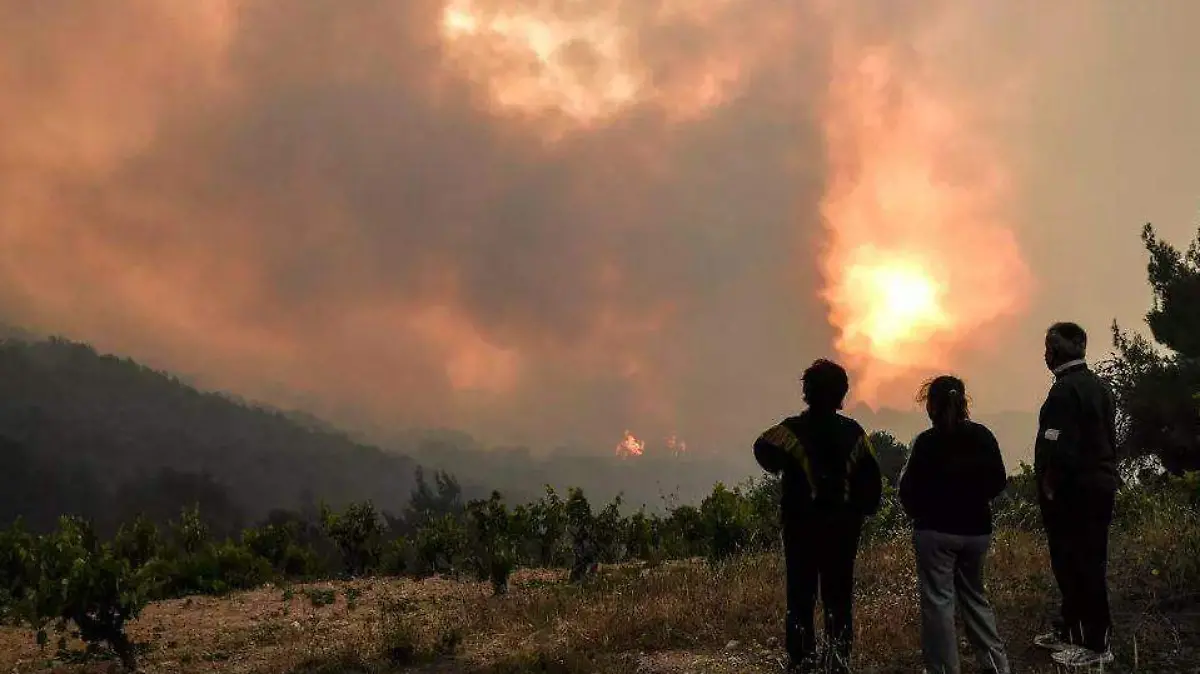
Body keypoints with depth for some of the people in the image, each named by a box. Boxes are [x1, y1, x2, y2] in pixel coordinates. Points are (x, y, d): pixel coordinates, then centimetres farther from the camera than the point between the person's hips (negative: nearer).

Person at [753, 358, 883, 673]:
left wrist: (780, 468, 2)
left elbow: (764, 449, -19)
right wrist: (861, 512, 13)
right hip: (844, 526, 2)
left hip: (802, 525, -2)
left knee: (801, 594, 4)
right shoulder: (853, 432, 1)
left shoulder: (793, 429, -7)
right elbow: (871, 479, 1)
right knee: (839, 594, 9)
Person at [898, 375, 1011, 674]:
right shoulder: (983, 436, -1)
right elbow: (998, 481, 5)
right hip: (976, 530, 5)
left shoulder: (927, 441, -15)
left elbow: (909, 489, -12)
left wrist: (918, 514, 8)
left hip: (936, 532, -5)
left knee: (938, 600, 3)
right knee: (974, 596, 19)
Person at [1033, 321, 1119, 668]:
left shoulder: (1065, 389, -17)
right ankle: (1069, 630, 25)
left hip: (1073, 491, -10)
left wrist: (1048, 485, -12)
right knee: (1087, 562, 15)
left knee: (1076, 565, -4)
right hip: (1100, 485, 10)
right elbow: (1107, 440, 18)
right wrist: (1104, 475, 20)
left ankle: (1096, 644, 0)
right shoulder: (1099, 386, 14)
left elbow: (1058, 447, -23)